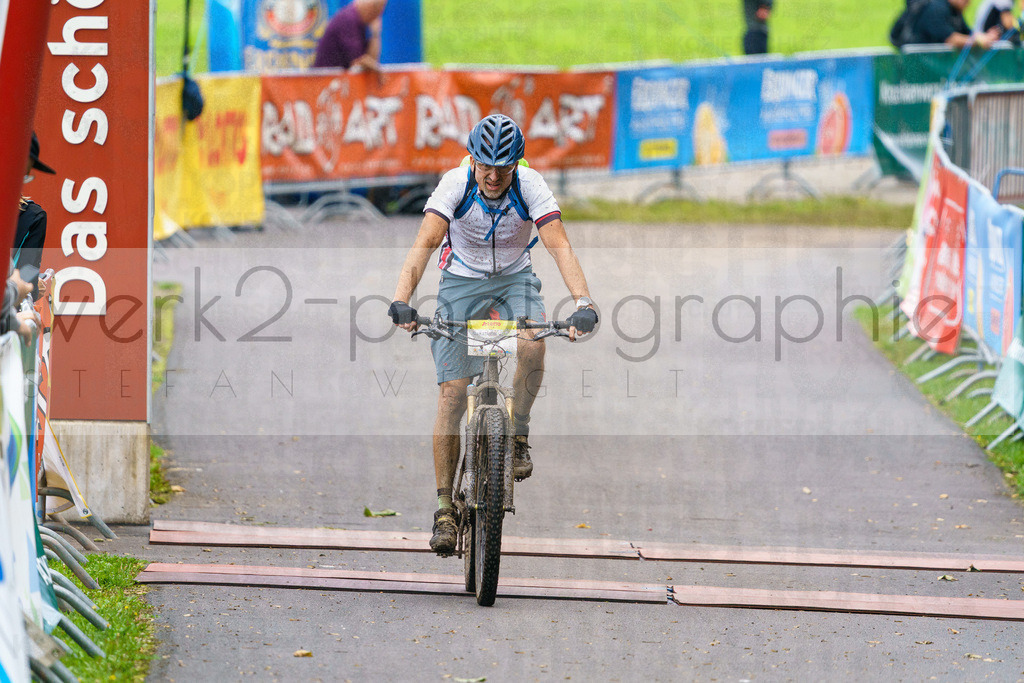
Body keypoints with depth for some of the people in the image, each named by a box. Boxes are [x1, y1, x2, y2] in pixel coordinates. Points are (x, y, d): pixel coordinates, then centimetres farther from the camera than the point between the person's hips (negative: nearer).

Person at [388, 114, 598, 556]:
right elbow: (425, 243, -32)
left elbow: (559, 246, -29)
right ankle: (444, 507, -2)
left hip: (514, 279, 0)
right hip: (461, 282, 0)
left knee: (532, 347, -32)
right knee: (452, 391, -9)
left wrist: (583, 303, -44)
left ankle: (518, 435, -6)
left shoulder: (530, 186, -21)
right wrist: (401, 301, -47)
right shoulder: (456, 184, -23)